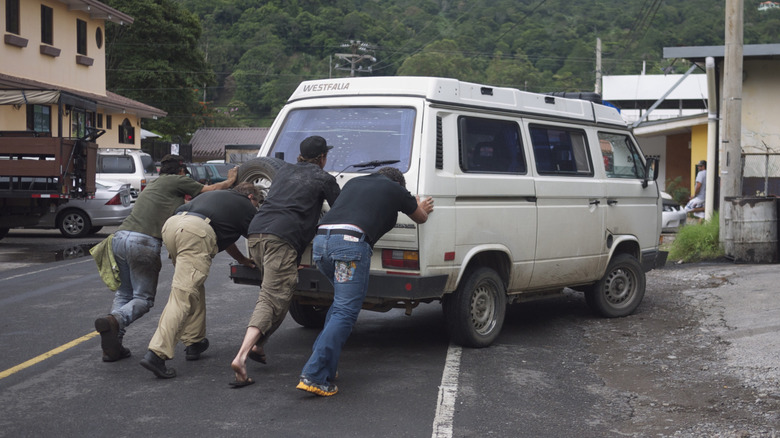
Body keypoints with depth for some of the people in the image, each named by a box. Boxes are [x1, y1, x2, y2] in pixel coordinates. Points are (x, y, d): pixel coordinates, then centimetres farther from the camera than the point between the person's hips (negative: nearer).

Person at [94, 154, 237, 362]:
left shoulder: (152, 185, 32)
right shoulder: (177, 181, 9)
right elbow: (211, 190, 15)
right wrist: (230, 181, 32)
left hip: (120, 236, 7)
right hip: (145, 242, -7)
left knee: (123, 294, 16)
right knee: (143, 298, 4)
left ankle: (113, 347, 0)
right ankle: (114, 320, -25)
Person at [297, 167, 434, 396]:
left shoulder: (354, 182, 33)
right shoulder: (395, 189, 19)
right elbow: (421, 218, 36)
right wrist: (421, 207, 61)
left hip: (321, 240, 7)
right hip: (351, 243, -6)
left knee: (342, 302, 25)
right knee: (345, 311, -6)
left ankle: (323, 359, 19)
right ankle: (315, 376, -15)